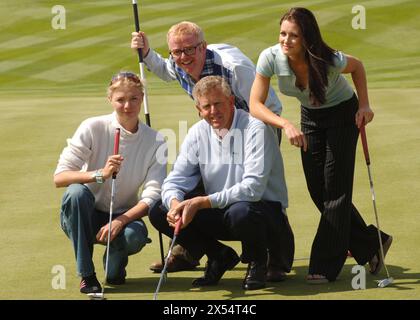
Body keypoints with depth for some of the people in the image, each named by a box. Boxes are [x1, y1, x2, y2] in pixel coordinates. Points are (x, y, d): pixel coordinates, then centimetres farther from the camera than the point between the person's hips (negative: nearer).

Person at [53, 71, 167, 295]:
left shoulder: (155, 142, -6)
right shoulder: (93, 128, -11)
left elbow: (152, 195, -13)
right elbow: (59, 177, -17)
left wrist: (120, 221, -28)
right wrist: (100, 174, -33)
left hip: (124, 216, 1)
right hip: (84, 217, 0)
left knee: (136, 236, -34)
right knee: (76, 191, -34)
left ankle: (115, 266, 6)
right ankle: (86, 274, -22)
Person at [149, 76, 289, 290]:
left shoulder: (255, 130, -18)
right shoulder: (198, 133, 0)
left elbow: (253, 188, -27)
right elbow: (175, 181, 0)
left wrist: (201, 202, -30)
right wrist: (175, 204, -25)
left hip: (264, 210, -6)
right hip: (219, 213, 6)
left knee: (240, 212, -40)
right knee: (159, 212, -10)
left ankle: (257, 260, -5)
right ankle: (220, 257, 7)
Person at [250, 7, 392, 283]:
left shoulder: (329, 61, -32)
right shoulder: (270, 58, -27)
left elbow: (357, 66, -9)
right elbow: (255, 105, -26)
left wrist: (364, 105, -15)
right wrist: (286, 124, -40)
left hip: (343, 113, -4)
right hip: (310, 117, 4)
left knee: (335, 188, -8)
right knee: (318, 190, 4)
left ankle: (326, 266, -1)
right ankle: (372, 245, 20)